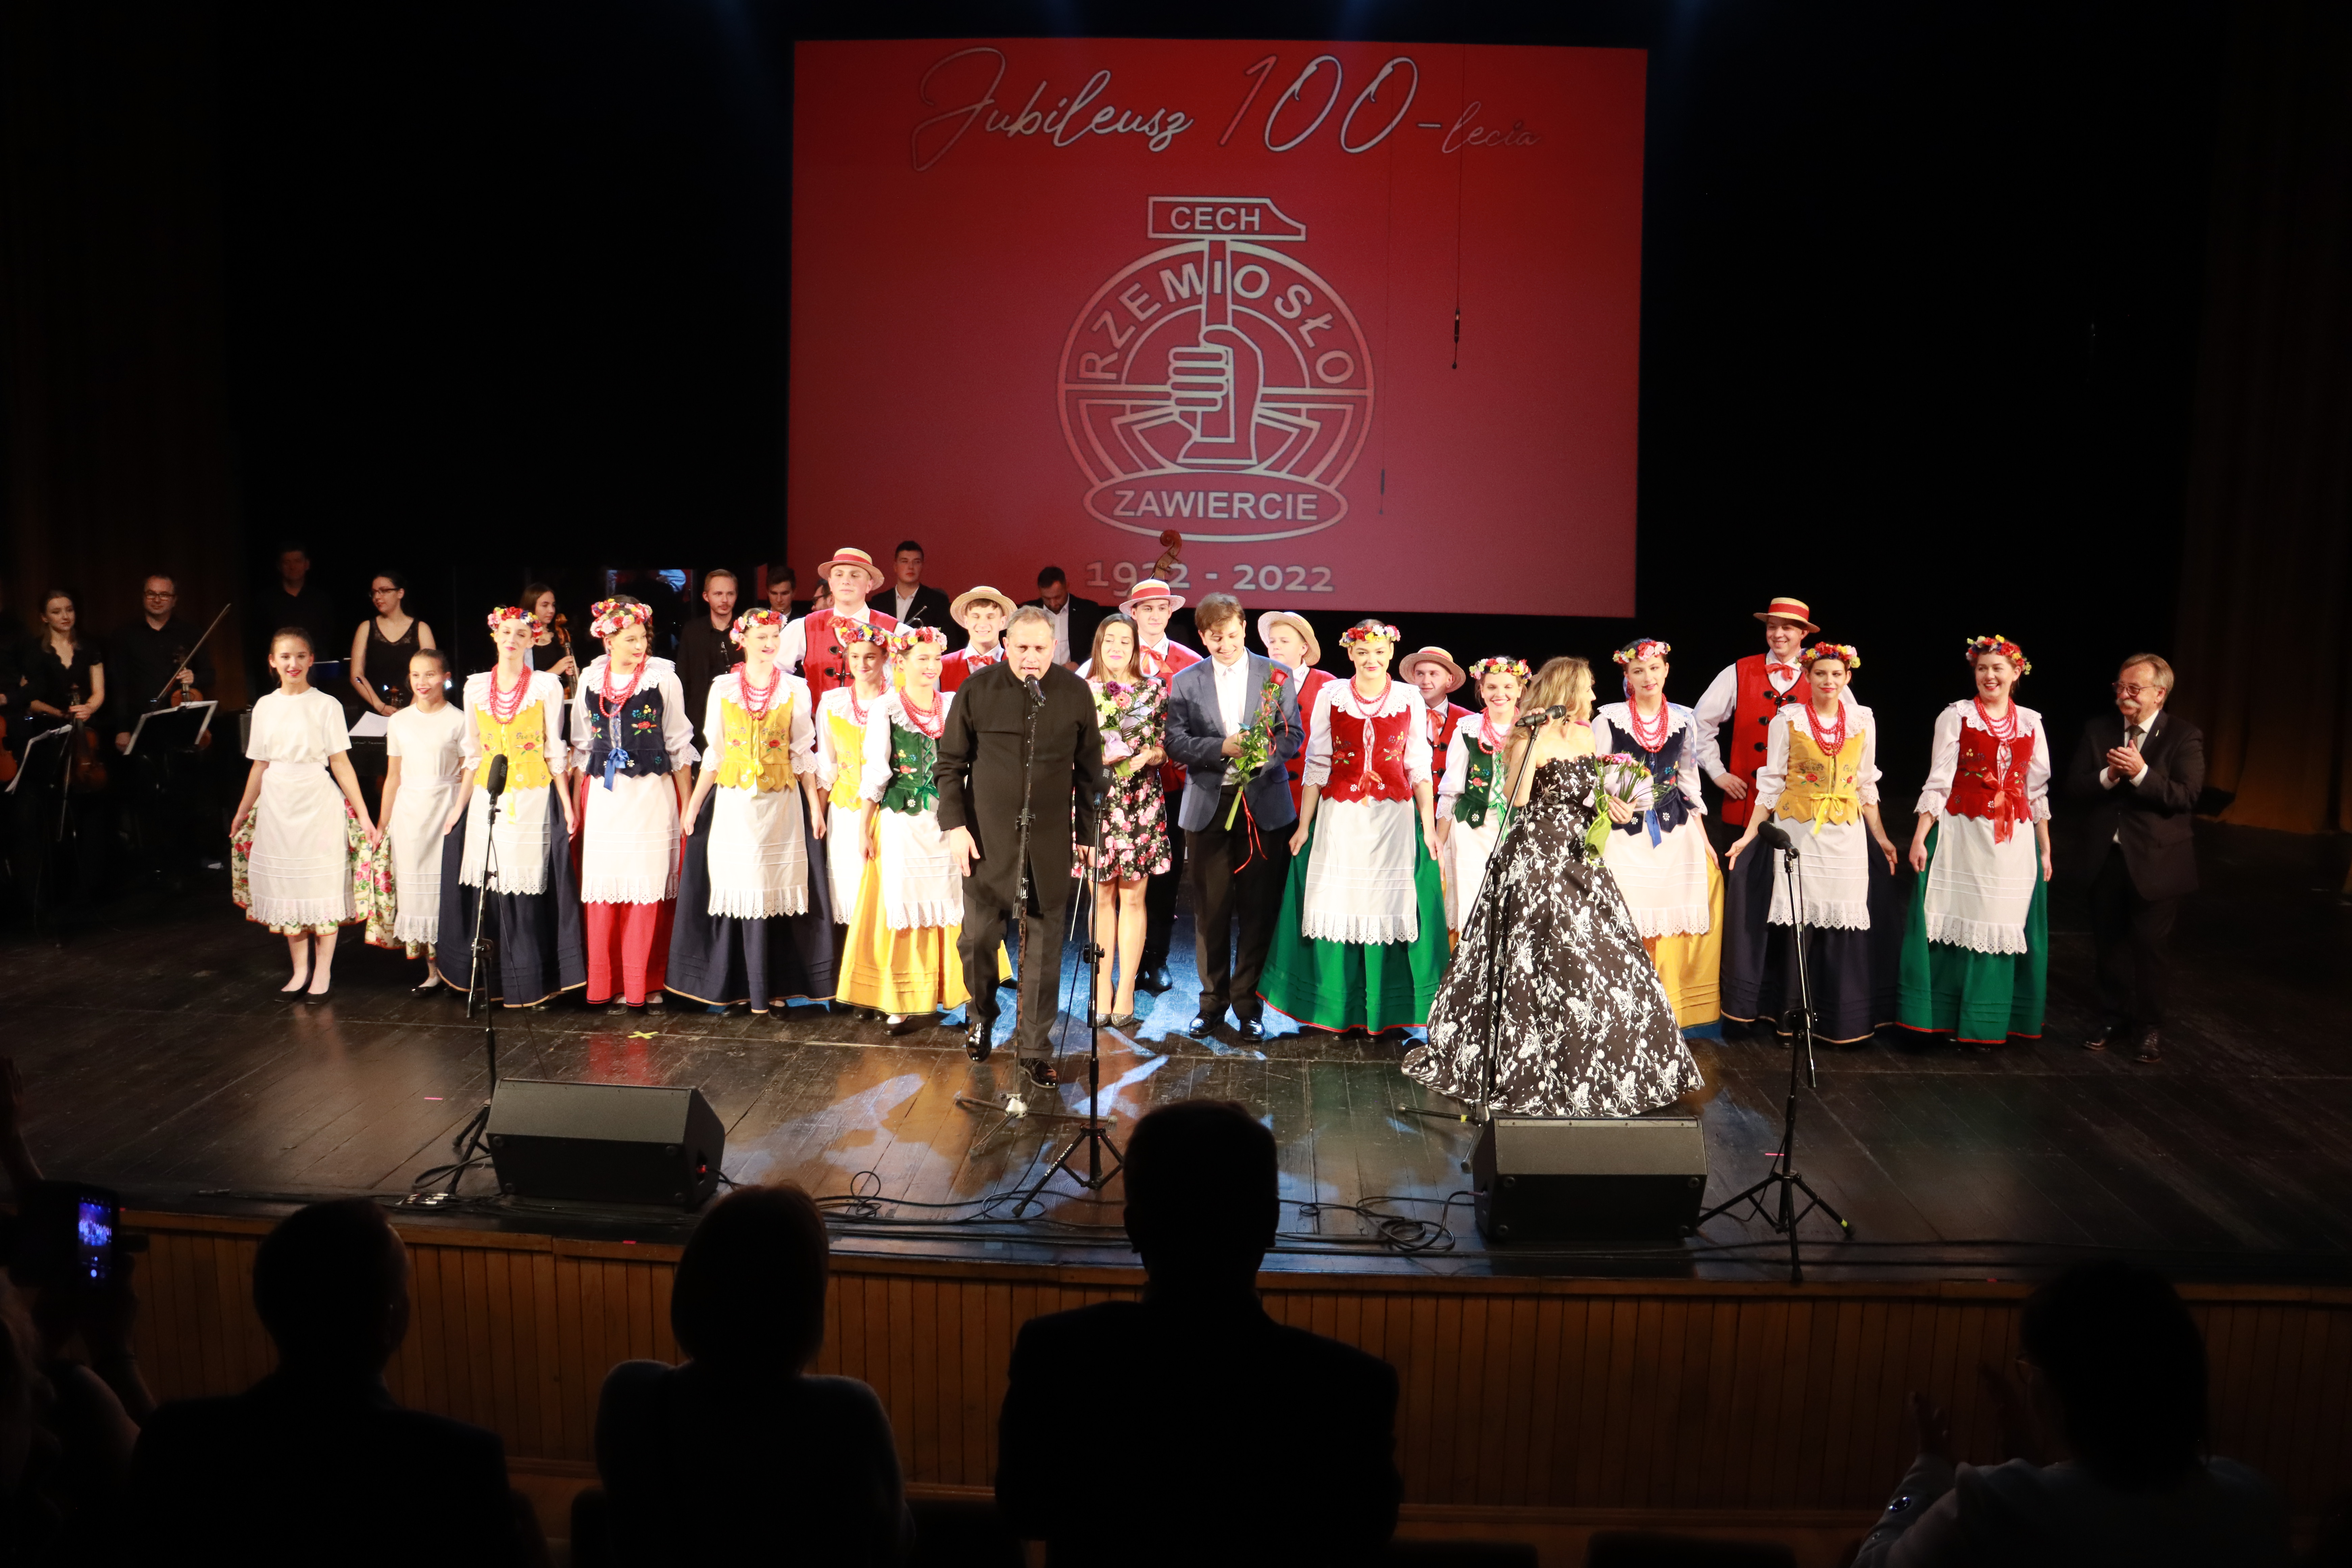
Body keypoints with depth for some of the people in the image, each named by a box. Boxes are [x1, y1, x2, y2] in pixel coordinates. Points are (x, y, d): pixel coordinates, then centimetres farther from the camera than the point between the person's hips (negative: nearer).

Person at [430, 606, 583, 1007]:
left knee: (527, 890, -4)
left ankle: (531, 983, 4)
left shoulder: (547, 686, 0)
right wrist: (460, 804, 11)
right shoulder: (476, 687, 9)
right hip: (488, 800, 3)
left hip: (533, 800, -3)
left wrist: (567, 805, -4)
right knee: (491, 889, 1)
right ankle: (497, 983, 11)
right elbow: (474, 753, 14)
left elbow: (555, 752, 1)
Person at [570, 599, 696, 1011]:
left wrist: (686, 806, 0)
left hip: (651, 795, -3)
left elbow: (679, 747, 2)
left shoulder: (663, 679, -1)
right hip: (603, 796, 3)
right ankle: (605, 983, 14)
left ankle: (645, 983, 9)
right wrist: (576, 803, 12)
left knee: (648, 886, -2)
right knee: (604, 887, 3)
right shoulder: (591, 680, 8)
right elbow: (583, 746, 14)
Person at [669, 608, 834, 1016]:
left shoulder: (795, 689, 4)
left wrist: (815, 804, -1)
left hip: (781, 802, 0)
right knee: (743, 890, 0)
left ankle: (780, 984, 8)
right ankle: (753, 988, 8)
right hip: (734, 802, 0)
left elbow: (803, 753, 5)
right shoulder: (723, 689, 5)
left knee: (779, 889, 1)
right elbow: (714, 753, 9)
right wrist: (694, 803, 6)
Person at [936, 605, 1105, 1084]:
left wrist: (1087, 832, 6)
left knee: (1044, 945, 5)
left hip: (1050, 840, 0)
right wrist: (955, 825, -4)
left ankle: (1034, 1047, 17)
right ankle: (981, 1018, 36)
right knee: (979, 937, 9)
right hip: (987, 837, 0)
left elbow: (1089, 770, 7)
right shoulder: (977, 690, -2)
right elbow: (951, 764, 3)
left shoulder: (1076, 694, 0)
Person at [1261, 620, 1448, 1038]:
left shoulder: (1410, 699, 4)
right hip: (1340, 819, 0)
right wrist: (1304, 825, 2)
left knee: (1389, 908, 2)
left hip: (1394, 819, 0)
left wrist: (1429, 826, 0)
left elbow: (1419, 767, 5)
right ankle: (1341, 1011, 14)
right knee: (1341, 909, 2)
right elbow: (1317, 765, 4)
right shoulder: (1330, 696, 3)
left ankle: (1385, 1011, 14)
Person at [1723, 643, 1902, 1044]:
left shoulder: (1863, 720, 5)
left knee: (1843, 923, 1)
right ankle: (1793, 1015, 11)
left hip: (1847, 833, 2)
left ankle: (1840, 1018, 12)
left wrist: (1880, 836, 12)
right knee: (1799, 921, -1)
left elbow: (1866, 784, 13)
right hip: (1798, 830, -2)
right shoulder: (1788, 719, -2)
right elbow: (1771, 782, 0)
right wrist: (1749, 835, -4)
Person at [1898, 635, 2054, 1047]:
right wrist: (1920, 838, -10)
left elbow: (2038, 791, 11)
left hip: (2014, 842, 3)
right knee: (1958, 922, -2)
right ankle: (1943, 1017, 8)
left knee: (2000, 927, 5)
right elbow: (1938, 783, -3)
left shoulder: (2031, 723, 9)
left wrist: (2045, 849, 10)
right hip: (1961, 835, -3)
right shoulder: (1957, 716, 0)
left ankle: (1984, 1023, 15)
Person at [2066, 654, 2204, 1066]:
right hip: (2106, 857, 4)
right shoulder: (2098, 730, 3)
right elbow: (2075, 785, -1)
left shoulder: (2184, 736, -7)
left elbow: (2187, 796, -17)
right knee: (2109, 944, 13)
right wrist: (2108, 776, -20)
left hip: (2156, 862, -4)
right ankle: (2113, 1020, 27)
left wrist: (2141, 773, -28)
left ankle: (2148, 1029, 17)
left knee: (2148, 948, 3)